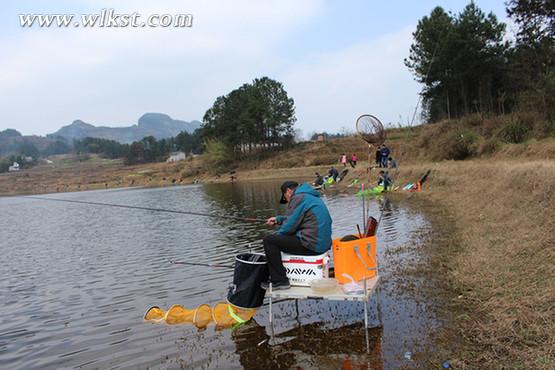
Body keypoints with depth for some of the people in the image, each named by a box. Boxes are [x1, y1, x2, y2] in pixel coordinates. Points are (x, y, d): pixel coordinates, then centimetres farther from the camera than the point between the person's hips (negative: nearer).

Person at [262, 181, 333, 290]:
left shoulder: (298, 198, -10)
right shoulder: (310, 196, 20)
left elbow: (290, 226, -11)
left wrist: (276, 234, 7)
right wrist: (278, 219, 25)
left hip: (312, 245, -10)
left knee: (268, 241, -7)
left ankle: (279, 281, -5)